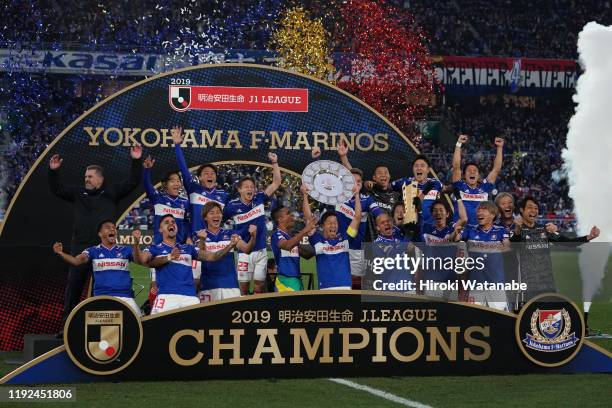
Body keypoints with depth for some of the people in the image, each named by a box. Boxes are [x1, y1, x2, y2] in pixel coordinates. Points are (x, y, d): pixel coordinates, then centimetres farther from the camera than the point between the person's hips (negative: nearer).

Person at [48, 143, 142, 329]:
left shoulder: (111, 191, 6)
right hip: (80, 247, 2)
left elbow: (132, 182, 1)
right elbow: (57, 189, 13)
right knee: (74, 285, 2)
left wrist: (136, 161, -9)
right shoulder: (78, 193, 12)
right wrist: (53, 171, 0)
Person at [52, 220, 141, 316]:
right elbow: (77, 261, -6)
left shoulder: (125, 250, 10)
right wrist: (60, 253, -25)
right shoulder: (93, 251, 8)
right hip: (101, 297, -1)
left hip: (125, 296, 1)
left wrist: (136, 242, -24)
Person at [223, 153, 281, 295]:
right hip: (243, 251, -2)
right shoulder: (232, 206, -6)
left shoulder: (259, 199, 1)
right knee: (244, 285, 1)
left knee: (260, 283, 3)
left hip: (261, 250, 2)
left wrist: (274, 162, -6)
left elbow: (276, 183, 2)